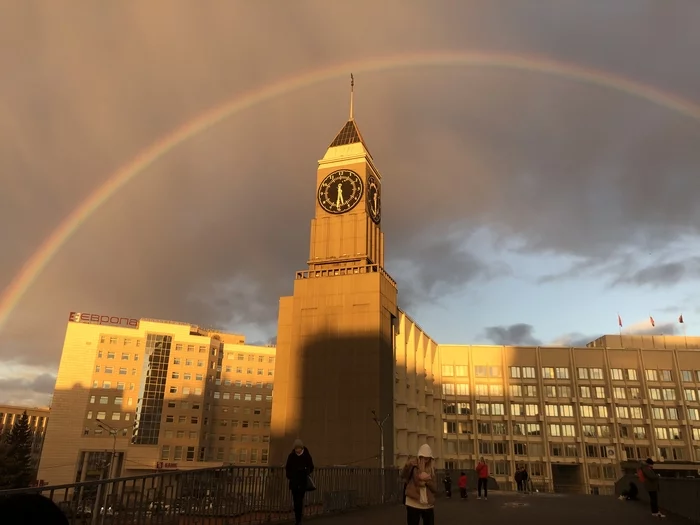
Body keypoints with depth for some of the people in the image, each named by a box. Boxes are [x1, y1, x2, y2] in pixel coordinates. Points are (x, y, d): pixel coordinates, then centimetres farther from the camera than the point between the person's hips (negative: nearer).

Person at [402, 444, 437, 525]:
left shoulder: (431, 469, 6)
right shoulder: (412, 465, -6)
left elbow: (435, 489, 5)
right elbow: (403, 475, -23)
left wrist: (428, 480, -15)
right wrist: (409, 464, -40)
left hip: (428, 505, 4)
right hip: (413, 505, -4)